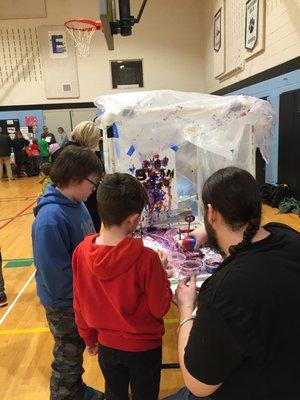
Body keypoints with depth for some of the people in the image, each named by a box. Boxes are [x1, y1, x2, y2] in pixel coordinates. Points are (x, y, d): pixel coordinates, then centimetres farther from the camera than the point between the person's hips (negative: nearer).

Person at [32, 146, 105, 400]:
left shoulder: (75, 203, -7)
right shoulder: (51, 219, -33)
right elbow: (58, 279, -29)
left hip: (81, 295, 8)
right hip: (64, 304, -8)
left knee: (77, 350, 29)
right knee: (68, 358, 18)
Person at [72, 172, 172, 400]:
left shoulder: (81, 252, -16)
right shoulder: (146, 258, -30)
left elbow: (79, 305, -4)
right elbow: (160, 308, -17)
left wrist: (89, 338, 11)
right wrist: (161, 272, -5)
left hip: (107, 344, 4)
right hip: (143, 346, -3)